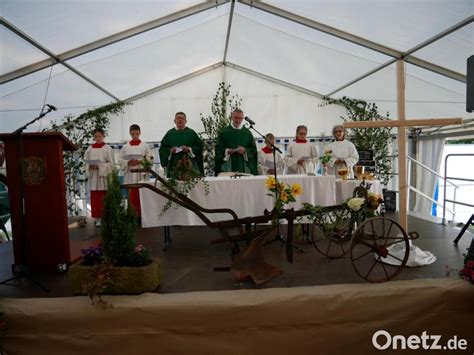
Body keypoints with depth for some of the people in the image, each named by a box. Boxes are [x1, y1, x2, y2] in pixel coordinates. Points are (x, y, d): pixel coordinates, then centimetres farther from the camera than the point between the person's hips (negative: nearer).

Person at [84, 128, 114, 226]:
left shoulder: (107, 148, 0)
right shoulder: (90, 148, 10)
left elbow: (111, 163, -4)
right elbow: (86, 162, 11)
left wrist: (99, 166, -15)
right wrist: (90, 167, -9)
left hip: (104, 176, -3)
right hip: (93, 176, 3)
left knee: (103, 198, -3)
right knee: (95, 198, 3)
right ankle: (97, 216, 12)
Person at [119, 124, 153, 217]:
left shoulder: (144, 145, 4)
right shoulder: (125, 146, 8)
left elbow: (150, 159, 0)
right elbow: (120, 160, 6)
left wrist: (140, 161, -13)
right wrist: (128, 162, -11)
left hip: (141, 174, -1)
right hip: (130, 174, 1)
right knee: (132, 196, 2)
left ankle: (141, 215, 7)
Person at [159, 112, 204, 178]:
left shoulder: (191, 133, 9)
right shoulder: (169, 133, 11)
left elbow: (200, 146, 4)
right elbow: (162, 149, 10)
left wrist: (189, 149, -11)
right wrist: (170, 150, -9)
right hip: (174, 165, 1)